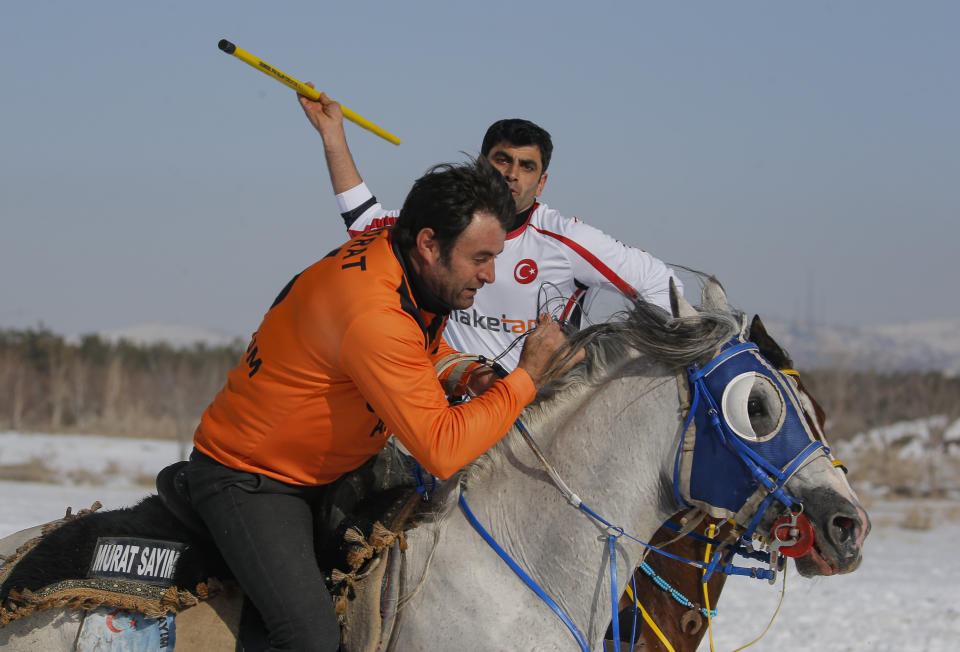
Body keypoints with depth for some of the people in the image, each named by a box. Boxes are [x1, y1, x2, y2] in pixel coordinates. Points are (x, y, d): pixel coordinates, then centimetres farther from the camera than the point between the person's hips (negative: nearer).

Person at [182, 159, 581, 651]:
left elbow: (430, 351, 20)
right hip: (247, 483, -10)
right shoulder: (371, 313, -33)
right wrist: (526, 376, -25)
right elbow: (442, 450, -34)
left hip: (327, 471, 10)